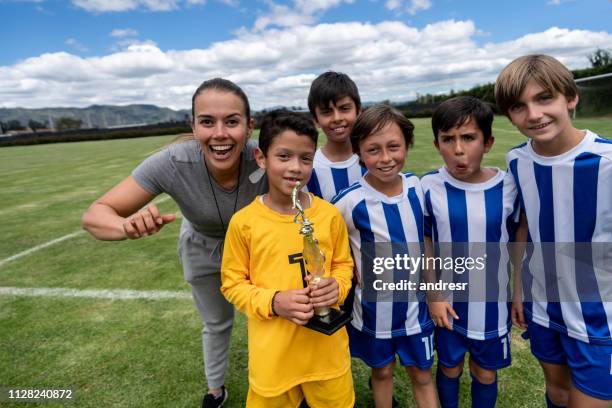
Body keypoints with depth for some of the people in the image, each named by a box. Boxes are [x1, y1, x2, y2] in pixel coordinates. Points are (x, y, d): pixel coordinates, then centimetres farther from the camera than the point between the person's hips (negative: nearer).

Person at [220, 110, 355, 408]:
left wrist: (336, 287, -15)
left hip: (326, 346, 2)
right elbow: (233, 284, -4)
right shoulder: (244, 222, -14)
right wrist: (273, 302, -19)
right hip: (272, 353, -1)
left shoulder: (330, 214, -8)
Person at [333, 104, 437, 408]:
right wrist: (355, 278, -10)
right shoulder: (350, 202, -23)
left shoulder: (417, 186, -10)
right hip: (374, 307, -2)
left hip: (415, 303, 3)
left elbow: (425, 237, 6)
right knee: (382, 371, 20)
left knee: (422, 374, 18)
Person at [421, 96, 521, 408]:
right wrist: (433, 295, -7)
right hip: (448, 302, 0)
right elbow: (424, 245, -5)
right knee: (449, 367, 20)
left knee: (486, 373, 19)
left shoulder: (507, 187, -12)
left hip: (493, 303, 1)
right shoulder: (429, 187, -14)